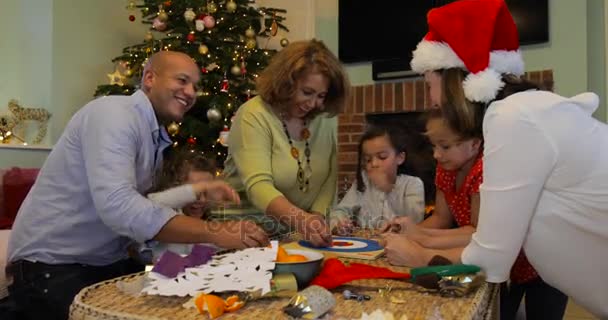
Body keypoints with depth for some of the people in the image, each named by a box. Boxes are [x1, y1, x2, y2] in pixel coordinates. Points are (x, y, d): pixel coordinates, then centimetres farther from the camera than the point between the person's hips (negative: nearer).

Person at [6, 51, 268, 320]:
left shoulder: (157, 136, 10)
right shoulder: (114, 113, -18)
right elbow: (117, 205, -34)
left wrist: (199, 194, -5)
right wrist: (214, 232, -35)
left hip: (106, 262, 8)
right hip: (52, 266, -8)